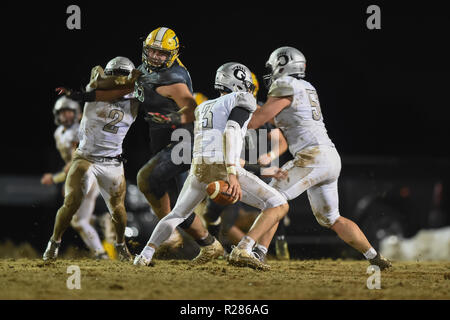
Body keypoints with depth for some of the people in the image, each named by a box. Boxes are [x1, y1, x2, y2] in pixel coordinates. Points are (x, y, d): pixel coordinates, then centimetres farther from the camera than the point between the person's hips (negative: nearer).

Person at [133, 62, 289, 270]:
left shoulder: (204, 108, 28)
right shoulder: (241, 100, 6)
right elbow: (230, 132, -11)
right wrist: (232, 174, -20)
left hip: (199, 171, 7)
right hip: (223, 169, -7)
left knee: (177, 215, 28)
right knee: (279, 206, -3)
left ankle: (146, 254, 8)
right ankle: (244, 252, -19)